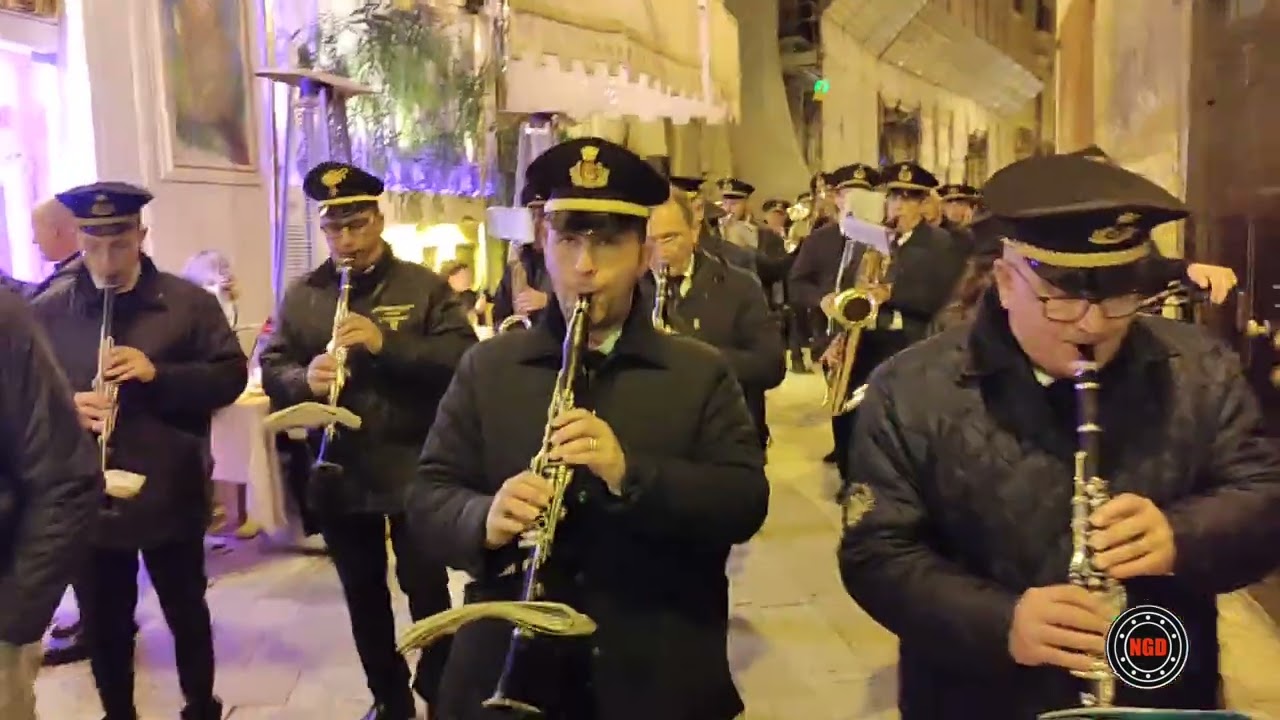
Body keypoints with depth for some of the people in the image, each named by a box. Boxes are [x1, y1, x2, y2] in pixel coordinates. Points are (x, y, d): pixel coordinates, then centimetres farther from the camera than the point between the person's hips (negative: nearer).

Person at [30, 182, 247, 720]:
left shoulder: (189, 302, -3)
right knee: (103, 626, 15)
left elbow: (231, 375, -5)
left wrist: (158, 374, -21)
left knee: (187, 614, 16)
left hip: (171, 496, -1)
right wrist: (65, 407, -19)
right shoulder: (46, 311, 0)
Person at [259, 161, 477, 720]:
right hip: (337, 474, 4)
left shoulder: (425, 286, -4)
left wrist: (387, 343, -27)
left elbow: (463, 356, -13)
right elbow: (271, 367, 3)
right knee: (363, 594, 16)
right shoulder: (300, 296, 6)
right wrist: (304, 379, -21)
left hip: (412, 472, -3)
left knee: (426, 588, 5)